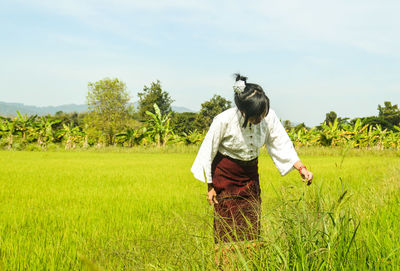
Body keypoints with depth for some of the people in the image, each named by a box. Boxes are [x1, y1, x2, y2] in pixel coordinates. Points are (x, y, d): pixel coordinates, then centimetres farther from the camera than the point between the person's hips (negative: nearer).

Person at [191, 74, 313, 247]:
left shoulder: (269, 117, -16)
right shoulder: (224, 121, -26)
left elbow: (282, 145, -5)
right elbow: (208, 152, -12)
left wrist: (301, 168, -19)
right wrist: (210, 186, -6)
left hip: (250, 174, 4)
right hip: (225, 176, -4)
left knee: (252, 225, 3)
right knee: (228, 228, -5)